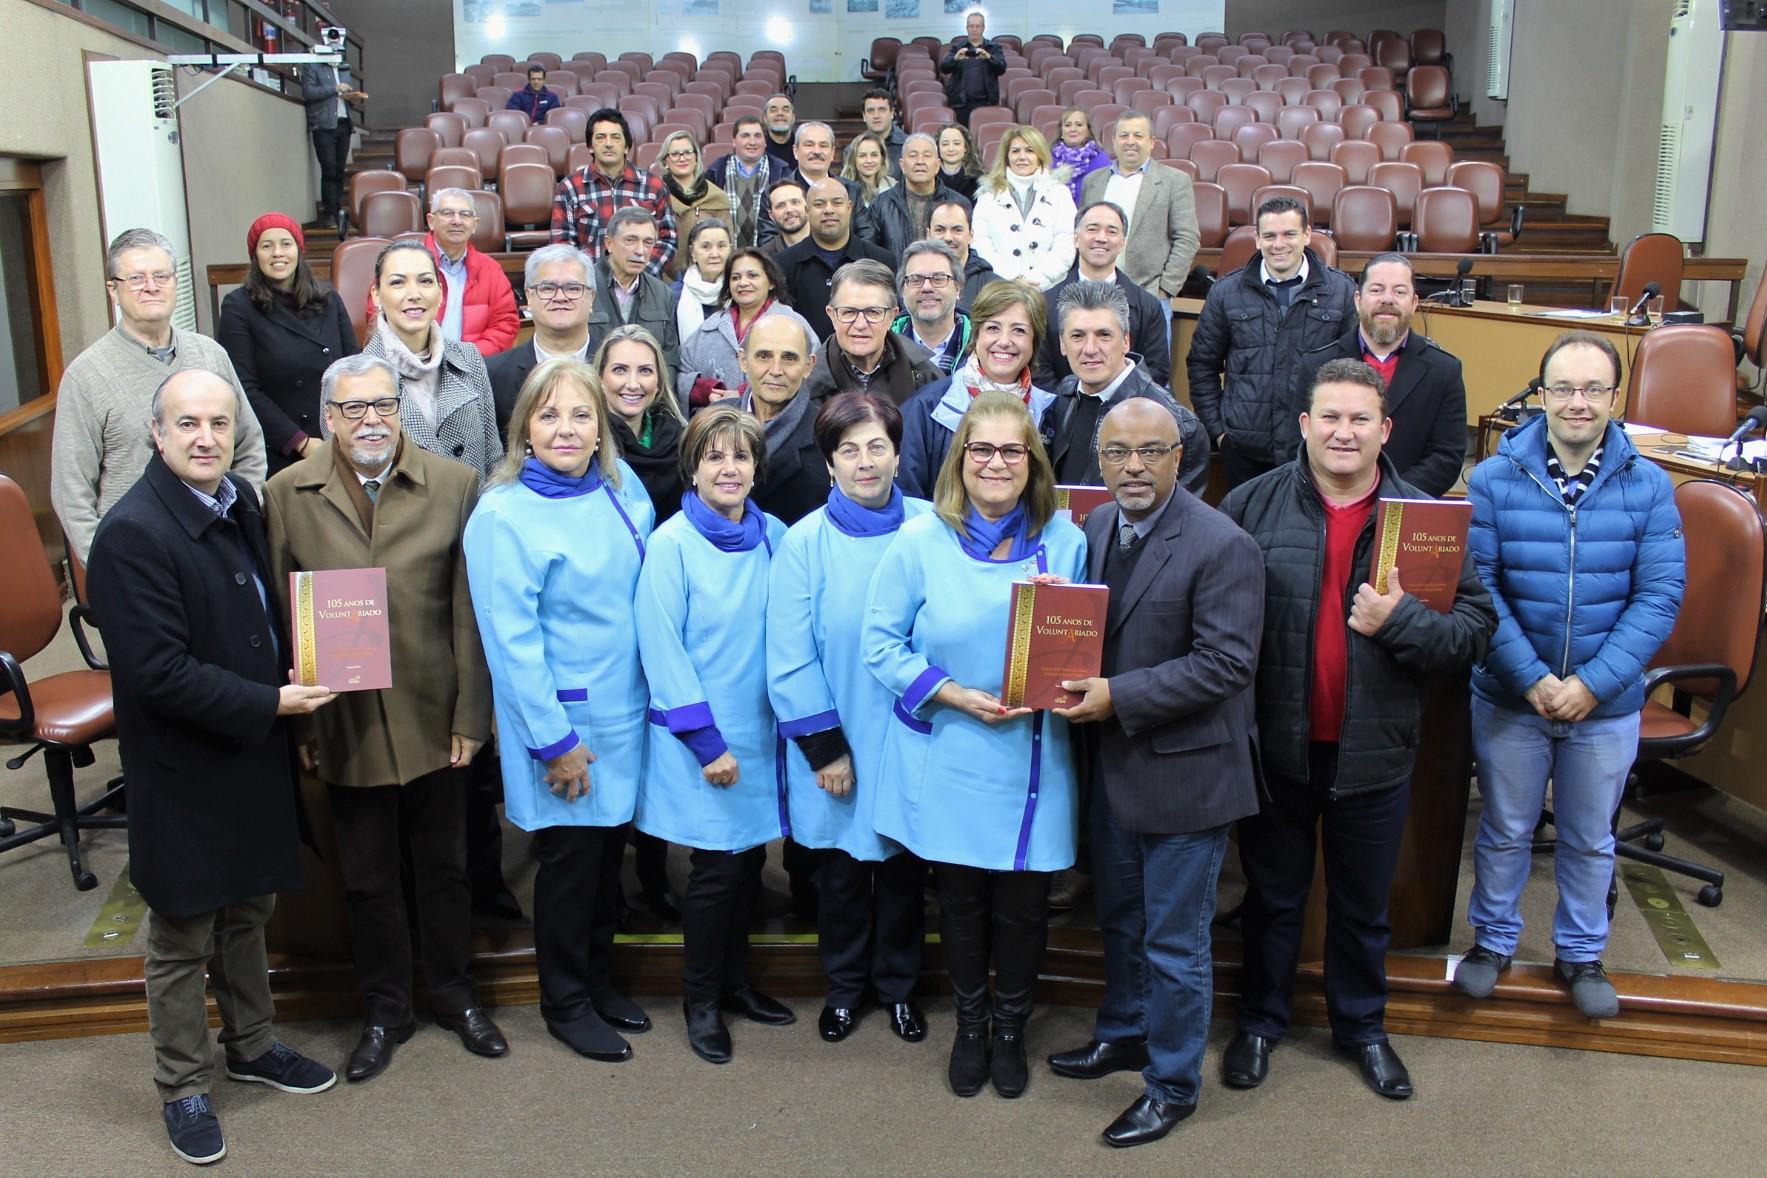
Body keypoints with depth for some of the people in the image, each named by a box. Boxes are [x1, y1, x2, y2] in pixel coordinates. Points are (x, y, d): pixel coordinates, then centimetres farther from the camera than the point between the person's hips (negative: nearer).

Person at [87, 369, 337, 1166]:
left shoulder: (240, 502, 3)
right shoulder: (132, 533, -22)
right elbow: (157, 672, -26)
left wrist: (297, 677, 1)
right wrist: (270, 703, -22)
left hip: (253, 756, 7)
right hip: (183, 773, -7)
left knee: (248, 911, 23)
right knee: (183, 939, 10)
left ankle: (251, 1046, 43)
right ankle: (183, 1088, 29)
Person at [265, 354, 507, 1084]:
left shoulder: (455, 486, -5)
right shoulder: (287, 496, -2)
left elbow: (471, 613, -5)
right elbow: (277, 615, -1)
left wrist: (471, 715, -7)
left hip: (434, 719, 0)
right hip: (344, 723, 0)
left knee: (444, 867, 16)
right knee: (368, 878, 15)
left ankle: (455, 996, 37)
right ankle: (384, 1010, 34)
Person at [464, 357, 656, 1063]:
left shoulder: (623, 488, 2)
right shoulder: (504, 516, -17)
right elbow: (510, 640, -18)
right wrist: (555, 739, -17)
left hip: (625, 713, 6)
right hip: (562, 721, -6)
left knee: (609, 850, 17)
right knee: (570, 858, 7)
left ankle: (597, 975, 37)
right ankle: (565, 1002, 27)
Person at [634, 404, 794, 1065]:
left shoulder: (773, 538, 3)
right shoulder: (671, 545, -10)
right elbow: (662, 650, -12)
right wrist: (708, 742, -14)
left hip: (760, 730, 5)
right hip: (697, 738, -5)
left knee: (748, 860, 13)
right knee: (718, 868, 1)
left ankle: (735, 982, 33)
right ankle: (700, 998, 21)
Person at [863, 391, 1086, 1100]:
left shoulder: (1065, 541, 0)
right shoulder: (921, 541, -5)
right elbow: (880, 642, -5)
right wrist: (957, 696, -15)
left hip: (1032, 758, 1)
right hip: (947, 756, -1)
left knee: (1022, 904, 9)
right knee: (960, 900, 13)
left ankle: (1010, 1027, 35)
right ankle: (970, 1024, 37)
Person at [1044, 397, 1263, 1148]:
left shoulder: (1222, 547, -18)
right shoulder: (1094, 528, 4)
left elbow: (1226, 663, -22)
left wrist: (1118, 696, -24)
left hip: (1181, 770, -7)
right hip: (1111, 764, 7)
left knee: (1174, 939, 8)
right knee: (1120, 919, 24)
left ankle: (1172, 1083, 26)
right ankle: (1123, 1034, 45)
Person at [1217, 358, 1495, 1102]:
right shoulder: (1252, 505, -7)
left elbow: (1477, 628, -5)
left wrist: (1399, 621, -22)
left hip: (1373, 752, 1)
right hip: (1275, 746, -1)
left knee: (1364, 903, 19)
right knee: (1272, 895, 17)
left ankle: (1361, 1026, 41)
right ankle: (1260, 1021, 38)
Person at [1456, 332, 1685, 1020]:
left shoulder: (1648, 486, -6)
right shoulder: (1493, 480, -9)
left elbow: (1660, 595, -9)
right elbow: (1478, 588, -12)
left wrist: (1594, 683, -18)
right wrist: (1532, 678, -20)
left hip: (1608, 705, 1)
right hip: (1510, 698, -1)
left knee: (1590, 838, 18)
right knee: (1504, 829, 15)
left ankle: (1580, 954, 38)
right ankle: (1493, 939, 36)